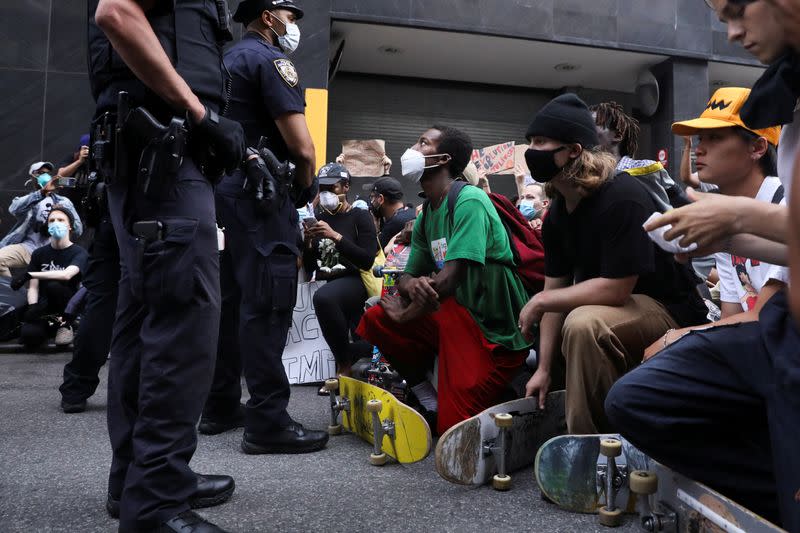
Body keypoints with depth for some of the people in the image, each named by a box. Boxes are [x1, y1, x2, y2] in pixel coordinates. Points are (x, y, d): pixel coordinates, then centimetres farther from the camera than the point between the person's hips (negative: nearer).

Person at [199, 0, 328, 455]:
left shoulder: (228, 59, 21)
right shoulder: (269, 58, -7)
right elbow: (302, 147, -17)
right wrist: (305, 186, 2)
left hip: (230, 187, 9)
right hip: (262, 193, -9)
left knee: (234, 299, 12)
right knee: (268, 303, -10)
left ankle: (221, 406, 20)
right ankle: (268, 422, -8)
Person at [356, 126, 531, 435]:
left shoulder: (470, 200, -17)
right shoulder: (426, 216, 10)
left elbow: (451, 277, -23)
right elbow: (408, 276, 13)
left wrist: (404, 314, -8)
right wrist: (411, 286, -14)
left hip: (495, 332, -8)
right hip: (453, 317, 8)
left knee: (454, 428, -10)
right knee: (374, 319, -4)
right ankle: (431, 405, 6)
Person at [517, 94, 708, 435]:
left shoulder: (622, 198, -25)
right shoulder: (557, 212, 1)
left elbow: (615, 288, -29)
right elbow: (555, 287, 2)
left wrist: (540, 301, -19)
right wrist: (544, 368, -1)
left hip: (668, 308, -9)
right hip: (618, 311, 10)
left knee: (583, 325, -33)